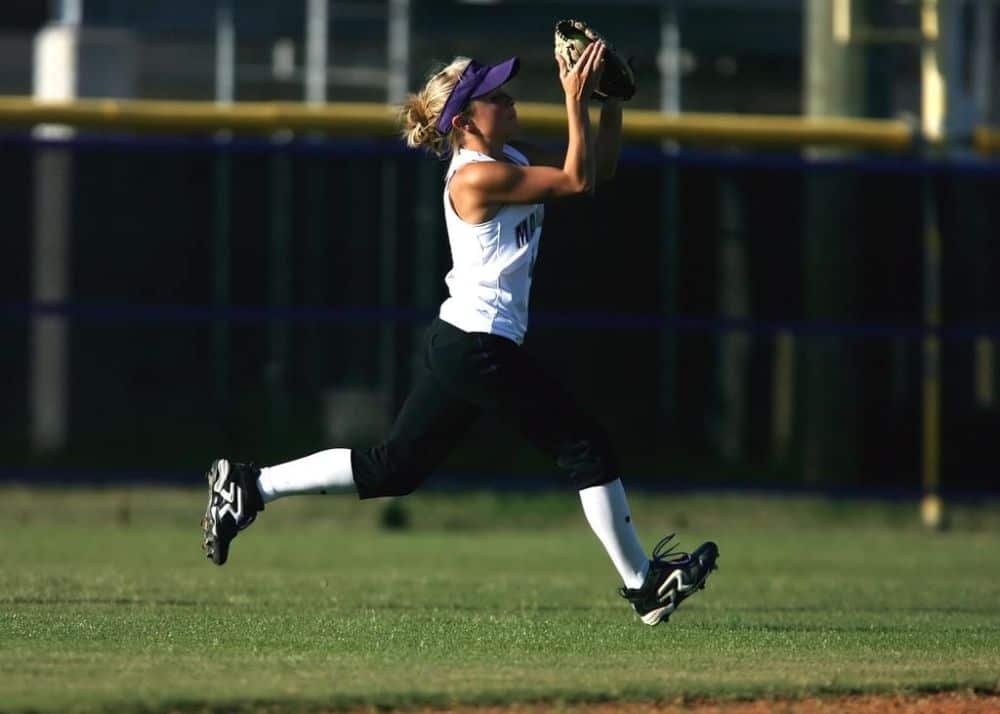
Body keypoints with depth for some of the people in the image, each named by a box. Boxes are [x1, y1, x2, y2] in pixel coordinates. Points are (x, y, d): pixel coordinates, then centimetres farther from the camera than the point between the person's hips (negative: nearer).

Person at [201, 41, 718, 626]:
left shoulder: (511, 158, 12)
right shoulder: (477, 176, -16)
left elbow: (599, 168, 17)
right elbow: (577, 182, -18)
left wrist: (612, 101, 7)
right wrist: (576, 102, -17)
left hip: (459, 343, 10)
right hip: (482, 348, -10)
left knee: (393, 468, 11)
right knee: (587, 447, -1)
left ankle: (249, 488, 11)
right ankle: (644, 583, 8)